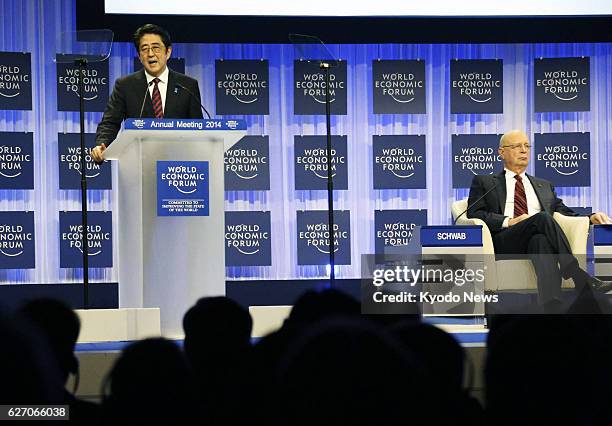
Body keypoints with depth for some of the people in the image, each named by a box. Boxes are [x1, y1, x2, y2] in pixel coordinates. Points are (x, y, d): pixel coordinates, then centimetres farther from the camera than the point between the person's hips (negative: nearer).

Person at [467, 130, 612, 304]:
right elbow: (474, 214, 6)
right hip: (504, 244, -2)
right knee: (542, 218, -33)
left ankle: (551, 307, -60)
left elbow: (565, 213, 23)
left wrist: (591, 217, 2)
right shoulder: (484, 182, 21)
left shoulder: (544, 186, 33)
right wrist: (508, 221, -9)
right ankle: (581, 280, -45)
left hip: (539, 236, 2)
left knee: (541, 240, -39)